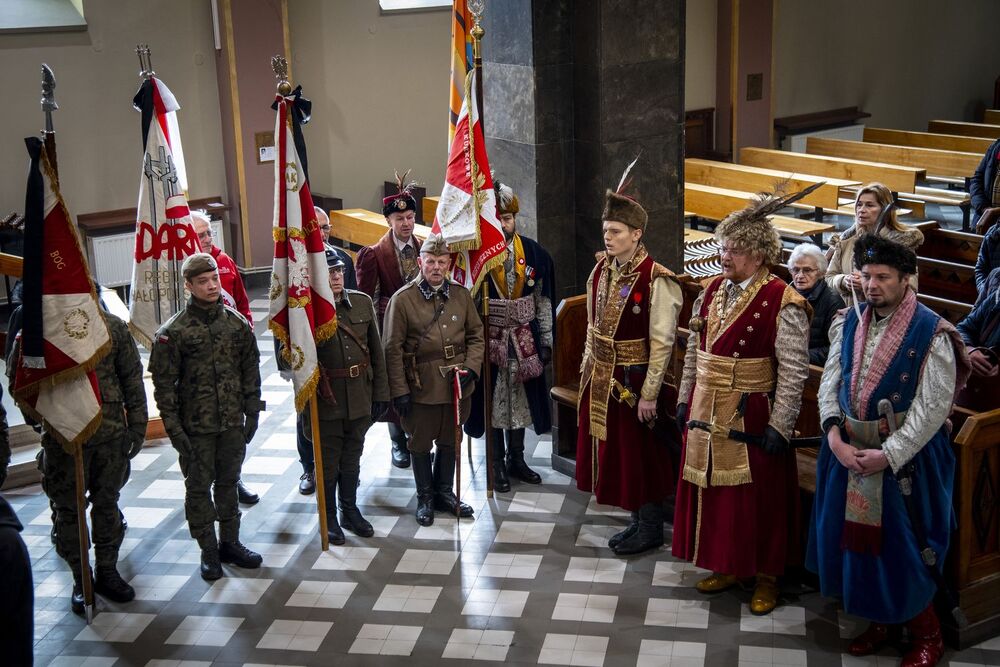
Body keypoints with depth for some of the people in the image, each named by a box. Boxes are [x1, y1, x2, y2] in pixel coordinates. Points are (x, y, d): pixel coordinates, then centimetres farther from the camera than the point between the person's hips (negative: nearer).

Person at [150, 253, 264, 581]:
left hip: (233, 422, 3)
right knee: (199, 486, 6)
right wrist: (174, 428, -11)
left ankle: (230, 542, 28)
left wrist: (252, 412, 7)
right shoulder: (173, 332, -10)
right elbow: (164, 383, -8)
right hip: (196, 426, -3)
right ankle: (208, 550, 18)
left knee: (228, 482, 15)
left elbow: (250, 369, 9)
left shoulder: (237, 322, 1)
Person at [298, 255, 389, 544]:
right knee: (328, 462, 9)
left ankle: (350, 511, 34)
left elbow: (376, 351, 5)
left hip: (360, 398, 4)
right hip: (326, 400, -3)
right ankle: (329, 518, 25)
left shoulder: (363, 302, 0)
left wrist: (380, 393, 4)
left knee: (352, 458, 18)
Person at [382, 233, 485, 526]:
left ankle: (445, 493, 34)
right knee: (421, 444, 11)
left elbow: (476, 335, 8)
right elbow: (393, 349, -9)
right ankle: (425, 497, 28)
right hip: (421, 388, -3)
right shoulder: (402, 299, -11)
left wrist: (471, 368, -7)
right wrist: (399, 390, -11)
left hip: (456, 383, 4)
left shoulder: (461, 295, 0)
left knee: (449, 441, 17)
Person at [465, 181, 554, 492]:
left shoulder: (533, 252, 0)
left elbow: (543, 300, 5)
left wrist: (546, 340, 4)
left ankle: (516, 460, 28)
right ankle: (497, 464, 20)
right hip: (489, 339, -3)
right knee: (492, 401, 7)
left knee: (520, 399, 13)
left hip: (524, 340, 3)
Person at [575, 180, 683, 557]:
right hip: (600, 379, 7)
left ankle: (651, 529, 22)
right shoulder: (602, 270, 4)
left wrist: (649, 394, -17)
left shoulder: (657, 281, -19)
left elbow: (662, 343, -18)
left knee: (639, 453, 5)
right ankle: (638, 521, 31)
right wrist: (587, 369, 13)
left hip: (633, 381, -7)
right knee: (612, 449, 15)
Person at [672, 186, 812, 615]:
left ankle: (766, 575, 22)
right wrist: (685, 400, 13)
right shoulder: (711, 292, 6)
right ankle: (726, 565, 31)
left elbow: (793, 372, -16)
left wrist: (779, 427, -17)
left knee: (757, 496, 5)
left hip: (751, 419, -6)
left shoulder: (783, 305, -15)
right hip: (707, 416, 6)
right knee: (712, 491, 15)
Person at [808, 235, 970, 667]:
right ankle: (881, 620, 34)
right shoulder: (849, 323, 3)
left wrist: (887, 455, -18)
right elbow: (830, 383, 4)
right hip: (849, 450, 5)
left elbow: (933, 406, -16)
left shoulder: (931, 333, -13)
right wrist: (834, 436, -11)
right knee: (855, 537, 12)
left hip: (904, 456, -5)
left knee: (899, 546, 2)